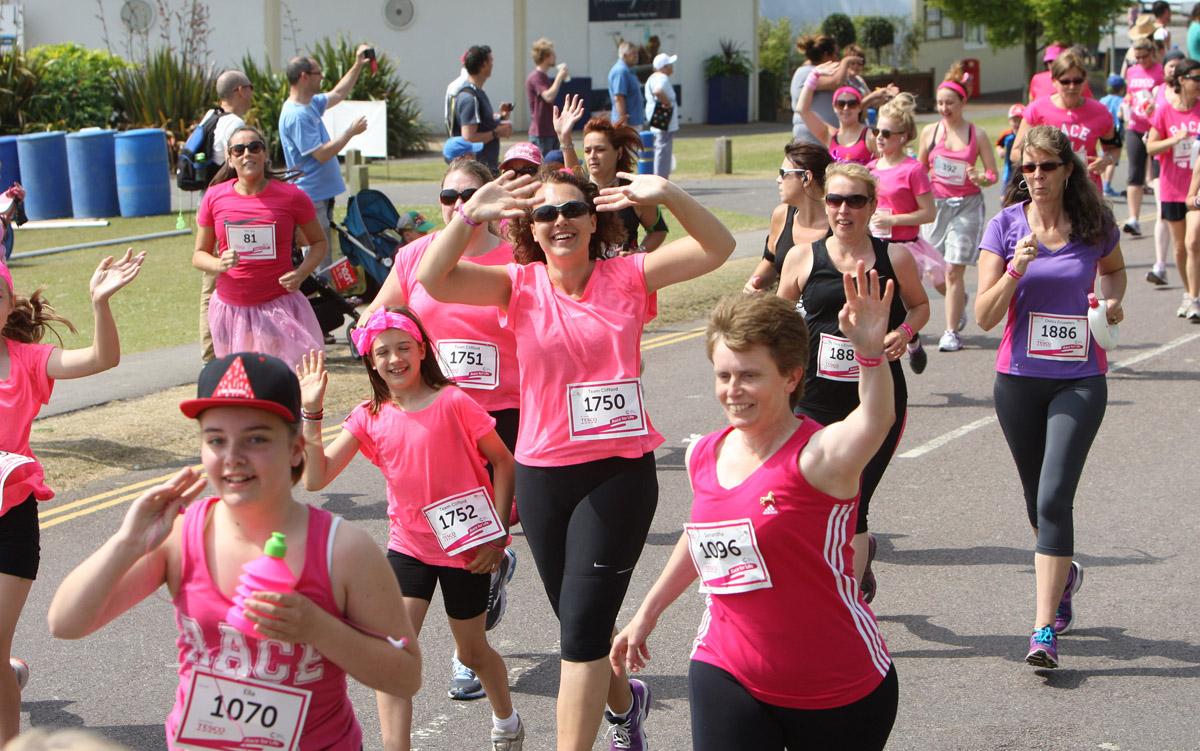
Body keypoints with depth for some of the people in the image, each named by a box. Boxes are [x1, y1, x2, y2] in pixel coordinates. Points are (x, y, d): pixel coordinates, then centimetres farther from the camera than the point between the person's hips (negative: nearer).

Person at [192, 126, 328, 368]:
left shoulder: (291, 196, -5)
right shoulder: (214, 198, 0)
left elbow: (319, 243, 7)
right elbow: (199, 255, 7)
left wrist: (301, 274, -11)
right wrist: (219, 264, -16)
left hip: (279, 304, -2)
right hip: (232, 309, 2)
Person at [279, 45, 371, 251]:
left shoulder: (311, 103, 9)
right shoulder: (297, 115, -21)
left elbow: (338, 94, 28)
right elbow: (321, 154, -23)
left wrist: (358, 65, 24)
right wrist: (351, 132, -15)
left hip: (322, 195, 10)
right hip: (311, 199, -10)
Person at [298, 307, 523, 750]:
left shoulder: (452, 402, -13)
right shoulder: (370, 418, -3)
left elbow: (503, 462, -6)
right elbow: (316, 478, -10)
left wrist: (497, 535, -9)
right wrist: (312, 413, -20)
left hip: (466, 546, -3)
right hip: (408, 545, 3)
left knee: (472, 651, 15)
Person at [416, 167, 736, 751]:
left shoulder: (627, 277, -2)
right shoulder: (519, 285, 0)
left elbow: (717, 248, -10)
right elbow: (433, 279, -14)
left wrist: (668, 196, -26)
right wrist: (470, 214, -29)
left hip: (620, 470, -3)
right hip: (542, 476, 3)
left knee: (582, 626, -9)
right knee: (577, 620, 19)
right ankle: (623, 701, 49)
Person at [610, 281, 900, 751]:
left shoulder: (819, 456, -18)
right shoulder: (703, 457, 2)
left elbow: (875, 422, -40)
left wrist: (870, 353, -57)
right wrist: (648, 612, 28)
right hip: (727, 677, 4)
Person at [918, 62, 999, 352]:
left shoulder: (977, 134, -2)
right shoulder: (930, 131, 3)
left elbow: (993, 174, 1)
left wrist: (979, 178, -19)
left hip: (967, 205, -3)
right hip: (936, 204, 3)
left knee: (954, 270, -9)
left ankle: (952, 332, -1)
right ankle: (959, 301, 36)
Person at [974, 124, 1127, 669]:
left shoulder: (1095, 224, -1)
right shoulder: (1006, 225, -3)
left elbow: (1113, 269, 22)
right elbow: (985, 317, -7)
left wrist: (1112, 301, 2)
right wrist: (1017, 269, -22)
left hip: (1079, 380, -2)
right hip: (1019, 378, 2)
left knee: (1054, 498, -14)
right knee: (1037, 499, 16)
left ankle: (1044, 629, -11)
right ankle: (1064, 574, 47)